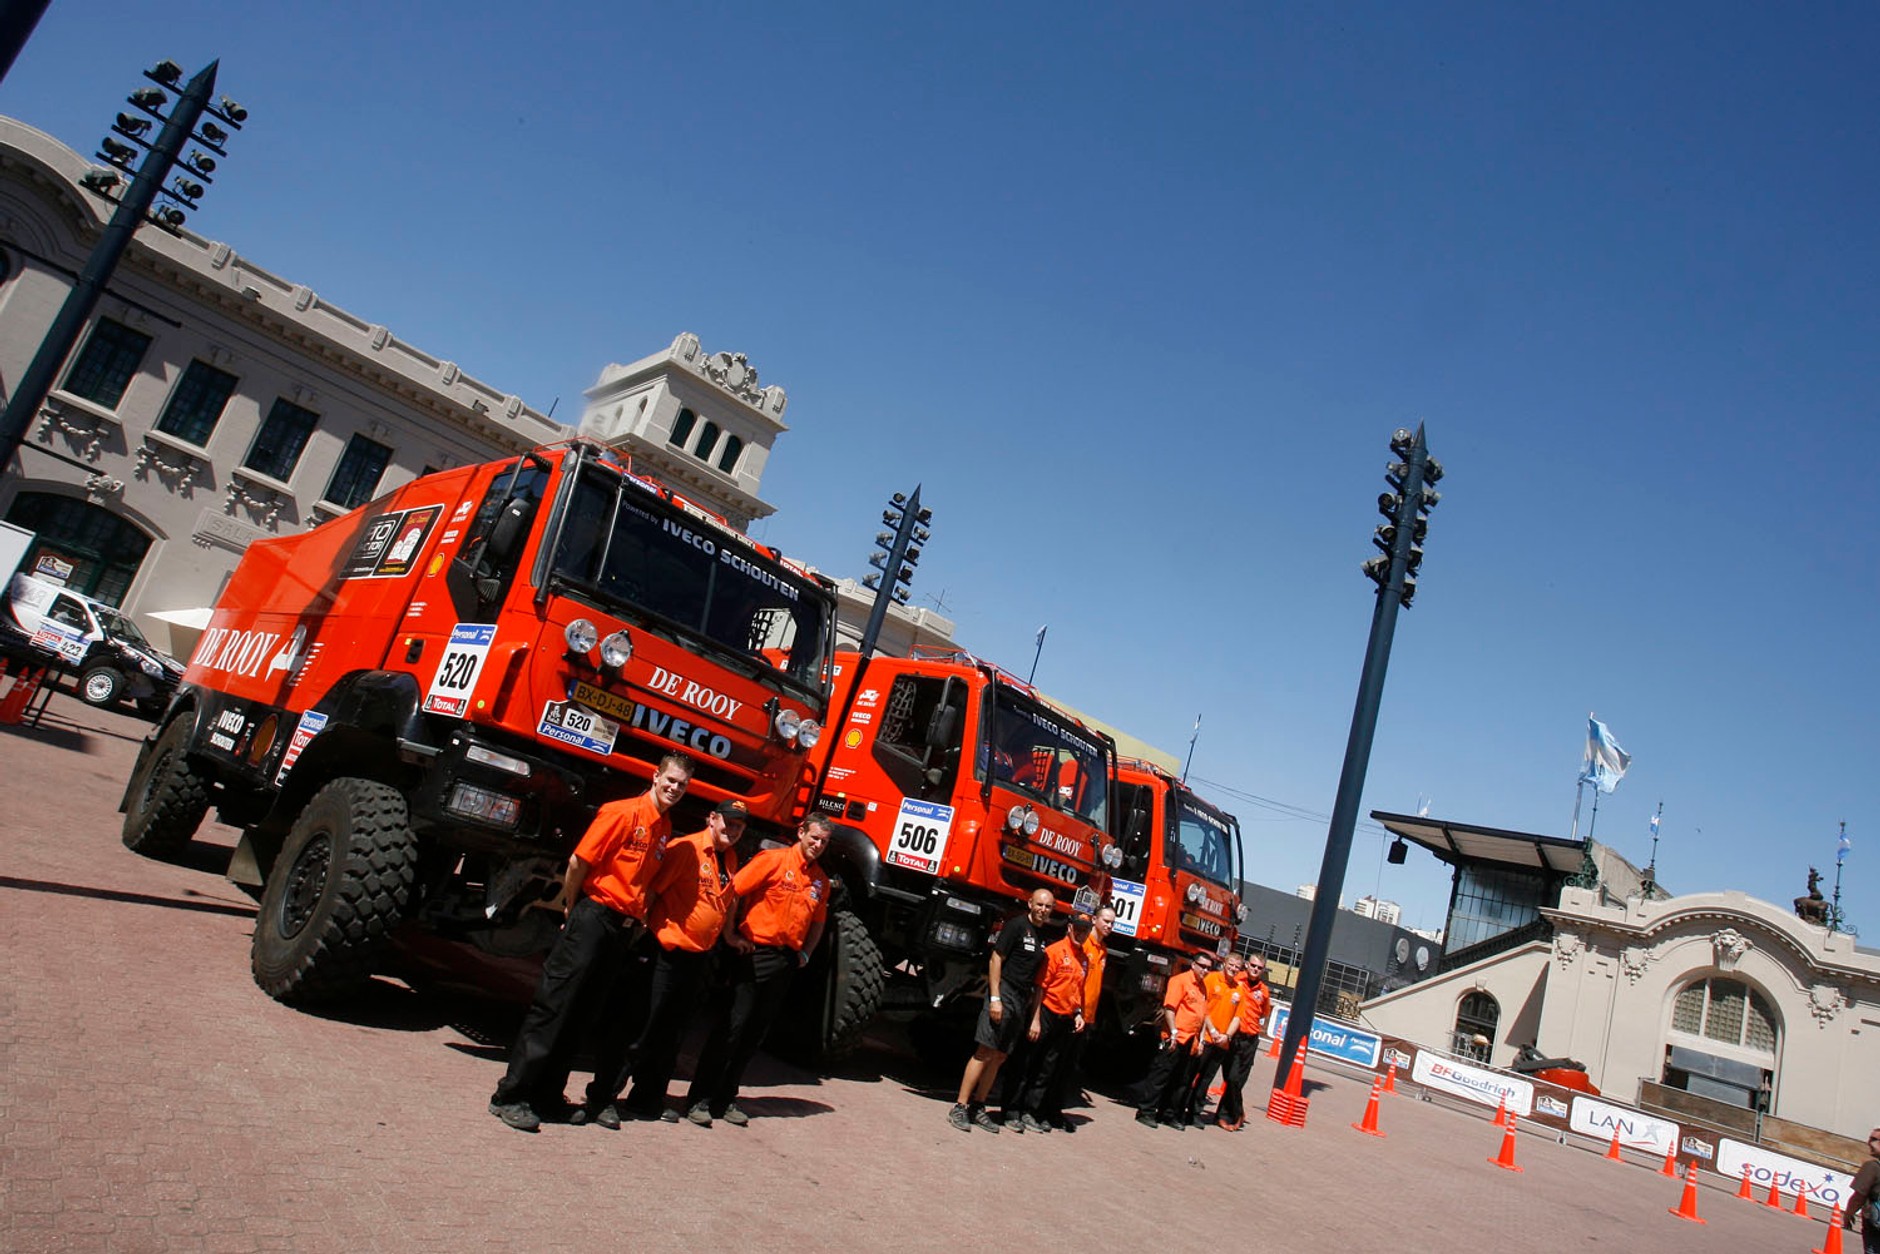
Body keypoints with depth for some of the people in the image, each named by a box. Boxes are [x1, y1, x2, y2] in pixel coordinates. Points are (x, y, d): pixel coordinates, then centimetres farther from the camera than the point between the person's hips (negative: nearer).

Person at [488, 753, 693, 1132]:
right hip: (593, 919, -7)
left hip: (625, 928, 7)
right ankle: (511, 1096, 4)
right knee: (554, 1007, -4)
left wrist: (639, 919, 11)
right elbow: (578, 862, -10)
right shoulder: (623, 812, -10)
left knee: (579, 1014, 12)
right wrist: (572, 909, -1)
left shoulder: (665, 829, 12)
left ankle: (546, 1094, 21)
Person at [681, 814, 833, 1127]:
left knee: (754, 1034, 10)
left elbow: (818, 922, 23)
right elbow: (733, 891, -10)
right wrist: (731, 935, -10)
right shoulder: (773, 860, -7)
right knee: (731, 1026, -4)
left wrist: (805, 954, 11)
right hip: (755, 953, -5)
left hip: (786, 962, 5)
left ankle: (725, 1099, 19)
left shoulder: (821, 879, 10)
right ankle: (700, 1098, 4)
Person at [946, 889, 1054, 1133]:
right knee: (984, 1052, -11)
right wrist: (995, 998, -16)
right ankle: (959, 1108, -8)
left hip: (1021, 1001, 7)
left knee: (999, 1057, 9)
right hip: (1003, 992, -7)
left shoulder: (1043, 936, 15)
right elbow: (996, 960, -10)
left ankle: (977, 1108, 17)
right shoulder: (1016, 925, -6)